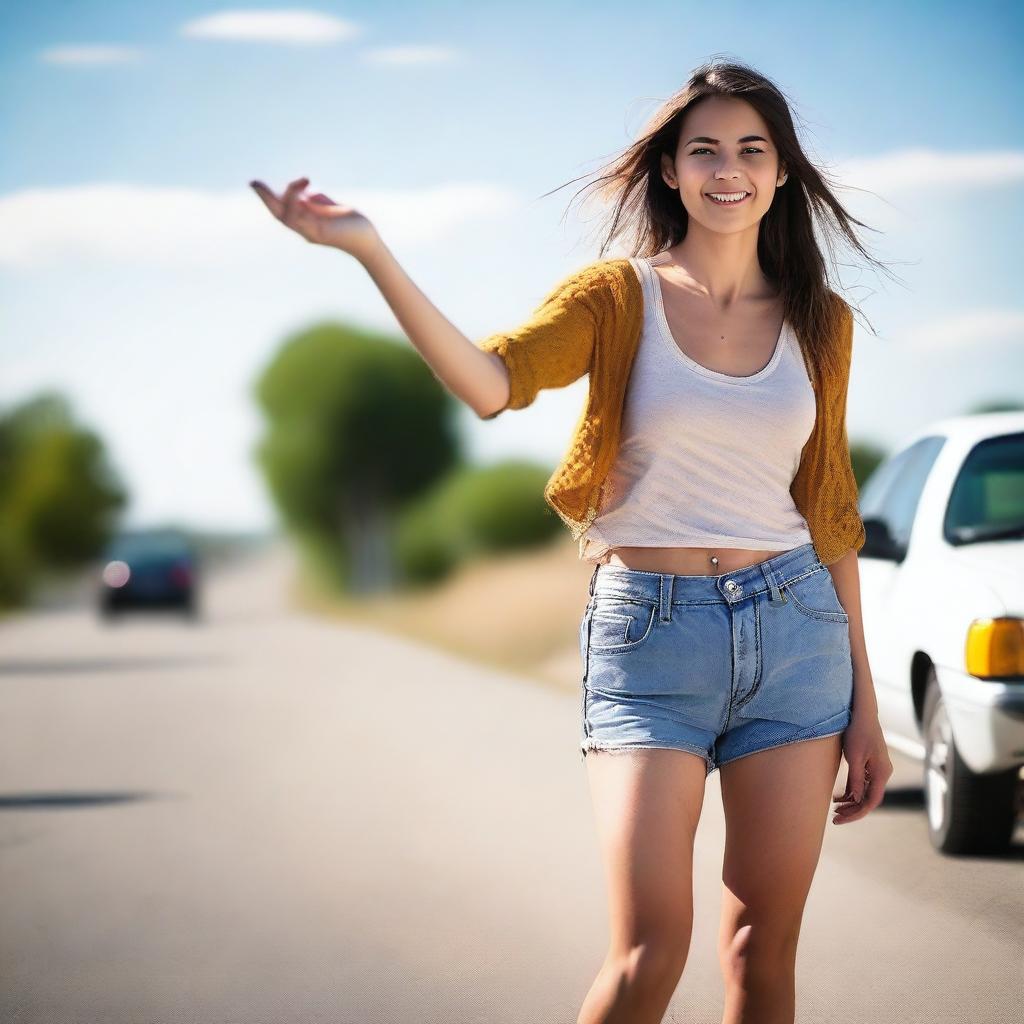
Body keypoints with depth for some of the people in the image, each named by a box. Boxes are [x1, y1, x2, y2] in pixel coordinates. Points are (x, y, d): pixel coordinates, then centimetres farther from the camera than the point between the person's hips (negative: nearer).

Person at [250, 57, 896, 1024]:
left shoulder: (818, 320, 9)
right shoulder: (618, 296, -1)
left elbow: (831, 512, 13)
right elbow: (490, 381, -20)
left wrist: (864, 699, 12)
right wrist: (370, 253, -35)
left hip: (793, 627, 3)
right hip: (650, 628, -3)